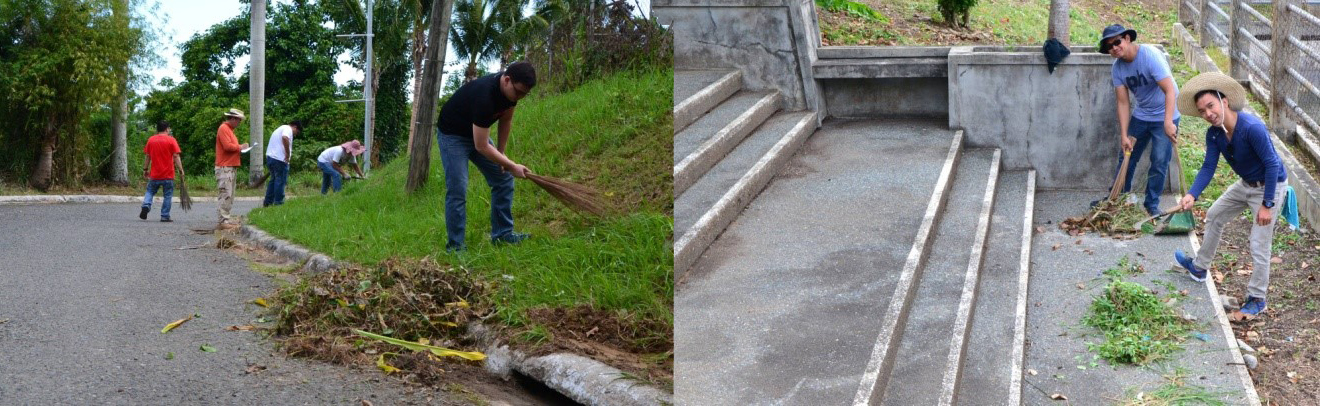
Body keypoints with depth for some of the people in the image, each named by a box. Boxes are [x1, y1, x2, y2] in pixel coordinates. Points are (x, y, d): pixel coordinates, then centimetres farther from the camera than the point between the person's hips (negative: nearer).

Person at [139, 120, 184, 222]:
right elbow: (176, 156, -10)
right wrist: (180, 170, -7)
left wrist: (146, 169, 17)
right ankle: (165, 216, 3)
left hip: (154, 174, 3)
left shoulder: (151, 140, 5)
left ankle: (146, 206, -8)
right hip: (168, 175, -3)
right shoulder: (171, 140, -5)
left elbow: (148, 156, 9)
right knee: (168, 195, 5)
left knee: (150, 191, 17)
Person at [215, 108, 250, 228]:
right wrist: (240, 147, -8)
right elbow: (227, 146, -20)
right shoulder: (223, 128, -11)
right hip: (224, 167, -11)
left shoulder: (229, 129, 21)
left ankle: (227, 217, 15)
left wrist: (240, 149, 8)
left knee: (229, 195, 12)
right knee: (225, 194, -12)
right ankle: (224, 220, -13)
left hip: (231, 167, 11)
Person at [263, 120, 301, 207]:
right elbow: (285, 138, -27)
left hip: (270, 157, 10)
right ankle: (278, 203, -1)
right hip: (279, 159, -10)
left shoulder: (281, 128, 26)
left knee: (273, 180, 17)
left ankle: (267, 202, 20)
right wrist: (287, 154, -21)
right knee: (280, 181, -3)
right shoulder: (288, 129, -6)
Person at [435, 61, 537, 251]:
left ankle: (502, 234, 9)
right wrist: (512, 166, -30)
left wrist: (501, 153, 3)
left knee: (504, 178, 1)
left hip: (477, 132, 8)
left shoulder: (512, 88, -15)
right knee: (457, 190, -14)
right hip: (452, 135, -8)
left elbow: (506, 119, 4)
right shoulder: (485, 95, -39)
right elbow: (481, 146, -34)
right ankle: (455, 246, -6)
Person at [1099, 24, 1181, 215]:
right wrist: (1124, 135, -13)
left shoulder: (1150, 55, -26)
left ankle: (1152, 204, 10)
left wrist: (1168, 123, -41)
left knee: (1159, 162, -4)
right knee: (1127, 156, 10)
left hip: (1165, 115, -6)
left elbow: (1170, 90, -32)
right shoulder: (1117, 68, -7)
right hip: (1141, 115, 6)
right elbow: (1123, 103, -6)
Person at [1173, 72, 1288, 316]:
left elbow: (1272, 165, -29)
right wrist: (1192, 195, -26)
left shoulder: (1252, 128, -33)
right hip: (1245, 184, 8)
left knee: (1259, 245, -6)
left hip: (1269, 186, -8)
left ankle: (1257, 299, 9)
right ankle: (1199, 268, 40)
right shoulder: (1214, 134, -10)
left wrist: (1267, 204, -28)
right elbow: (1208, 167, -9)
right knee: (1214, 216, 21)